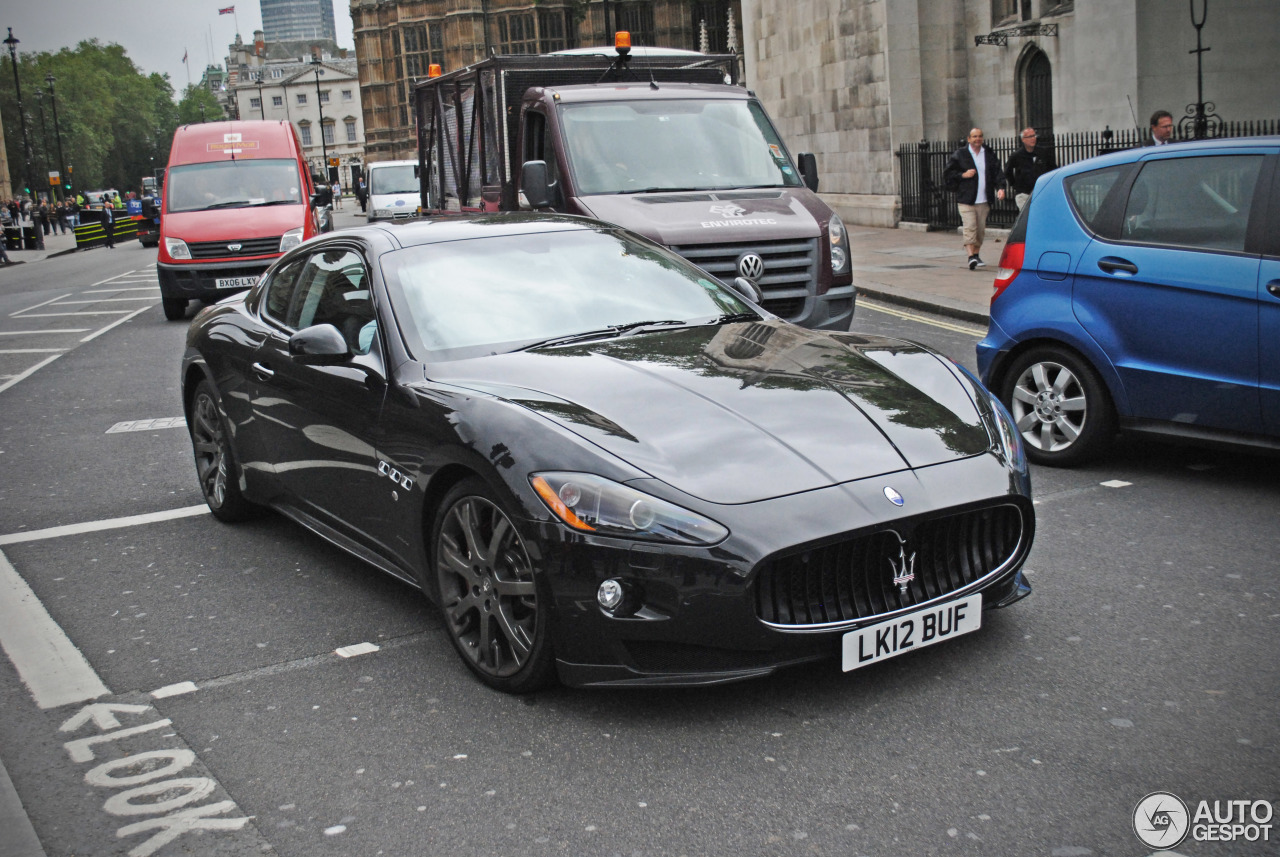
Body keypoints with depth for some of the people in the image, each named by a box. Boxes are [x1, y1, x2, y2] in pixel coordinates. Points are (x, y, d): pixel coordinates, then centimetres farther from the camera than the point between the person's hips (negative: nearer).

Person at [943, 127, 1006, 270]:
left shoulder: (989, 155, 11)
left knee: (981, 229, 9)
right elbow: (948, 173, 3)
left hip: (983, 201, 4)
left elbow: (997, 173, 9)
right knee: (970, 227, -14)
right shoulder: (959, 154, 1)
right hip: (966, 199, -4)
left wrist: (1000, 187, -7)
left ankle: (976, 254, 23)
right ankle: (971, 257, -19)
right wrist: (963, 175, -12)